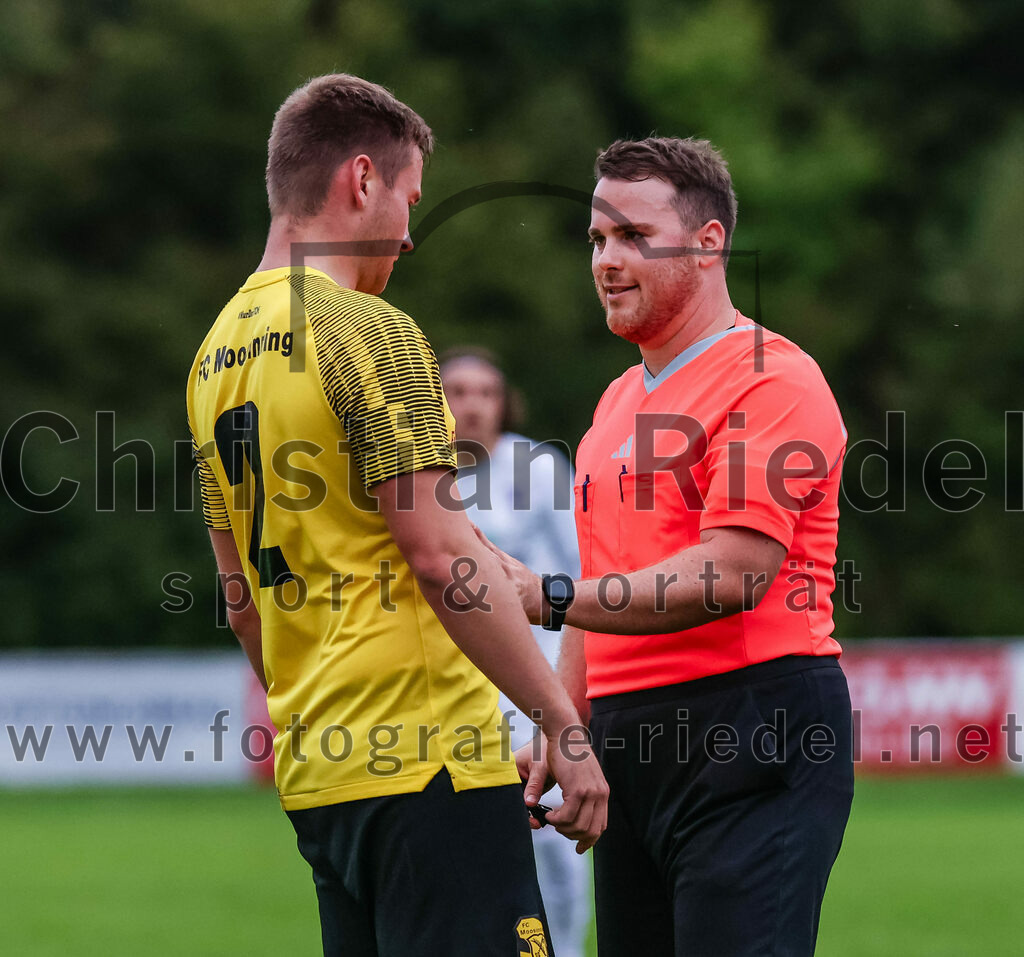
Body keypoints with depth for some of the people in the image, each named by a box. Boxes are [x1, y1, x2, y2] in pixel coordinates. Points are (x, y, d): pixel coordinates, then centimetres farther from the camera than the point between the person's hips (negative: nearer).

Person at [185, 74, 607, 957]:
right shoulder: (367, 331, -10)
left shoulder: (219, 351, 15)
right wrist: (565, 726, -13)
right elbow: (442, 558, -16)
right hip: (426, 754, -9)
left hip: (313, 769, 9)